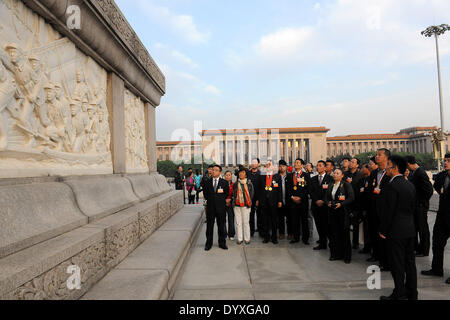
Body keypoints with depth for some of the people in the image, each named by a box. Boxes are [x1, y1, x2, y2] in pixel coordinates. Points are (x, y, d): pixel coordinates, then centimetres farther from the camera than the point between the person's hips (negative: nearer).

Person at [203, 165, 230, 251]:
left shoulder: (224, 182, 1)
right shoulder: (207, 182, 6)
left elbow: (226, 194, 3)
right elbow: (205, 193, 7)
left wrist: (220, 200, -2)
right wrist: (210, 200, -1)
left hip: (220, 207, -1)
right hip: (210, 207, 1)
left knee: (221, 226, 7)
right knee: (209, 226, 7)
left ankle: (222, 243, 19)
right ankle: (208, 243, 17)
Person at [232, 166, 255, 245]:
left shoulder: (249, 183, 1)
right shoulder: (235, 184, 7)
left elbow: (251, 193, 5)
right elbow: (234, 194, 12)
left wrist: (248, 203, 3)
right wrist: (234, 201, 4)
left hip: (246, 205, -2)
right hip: (237, 205, 2)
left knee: (246, 222, 3)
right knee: (238, 223, 6)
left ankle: (247, 238, 15)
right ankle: (239, 238, 16)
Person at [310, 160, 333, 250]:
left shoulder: (330, 178, 1)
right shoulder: (313, 179, 14)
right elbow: (311, 192, 8)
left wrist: (323, 201, -13)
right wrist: (316, 201, -6)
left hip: (326, 205, -4)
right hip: (316, 205, 4)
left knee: (327, 225, -5)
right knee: (319, 226, 6)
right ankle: (322, 244, 14)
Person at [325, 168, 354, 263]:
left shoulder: (346, 185, -3)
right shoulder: (331, 186, 15)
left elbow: (351, 198, -10)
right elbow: (326, 198, 18)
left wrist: (341, 204, -19)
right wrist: (328, 203, -3)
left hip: (343, 212, -5)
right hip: (332, 212, 5)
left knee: (344, 233, 0)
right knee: (334, 233, 7)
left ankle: (347, 256, 11)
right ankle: (335, 254, 18)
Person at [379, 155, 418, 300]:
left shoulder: (391, 186, -18)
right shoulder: (410, 185, 8)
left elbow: (388, 210, -18)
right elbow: (413, 208, 14)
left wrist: (383, 230, -10)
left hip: (396, 231, -8)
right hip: (410, 229, 9)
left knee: (397, 264, 2)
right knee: (410, 262, 17)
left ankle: (399, 295, 11)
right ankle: (412, 293, 28)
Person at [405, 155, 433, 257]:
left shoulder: (421, 173, -22)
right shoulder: (411, 172, 6)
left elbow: (429, 189, -24)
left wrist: (423, 201, -15)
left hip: (420, 206, -9)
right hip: (413, 205, 9)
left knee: (423, 228, 5)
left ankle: (424, 251, 19)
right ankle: (415, 247, 34)